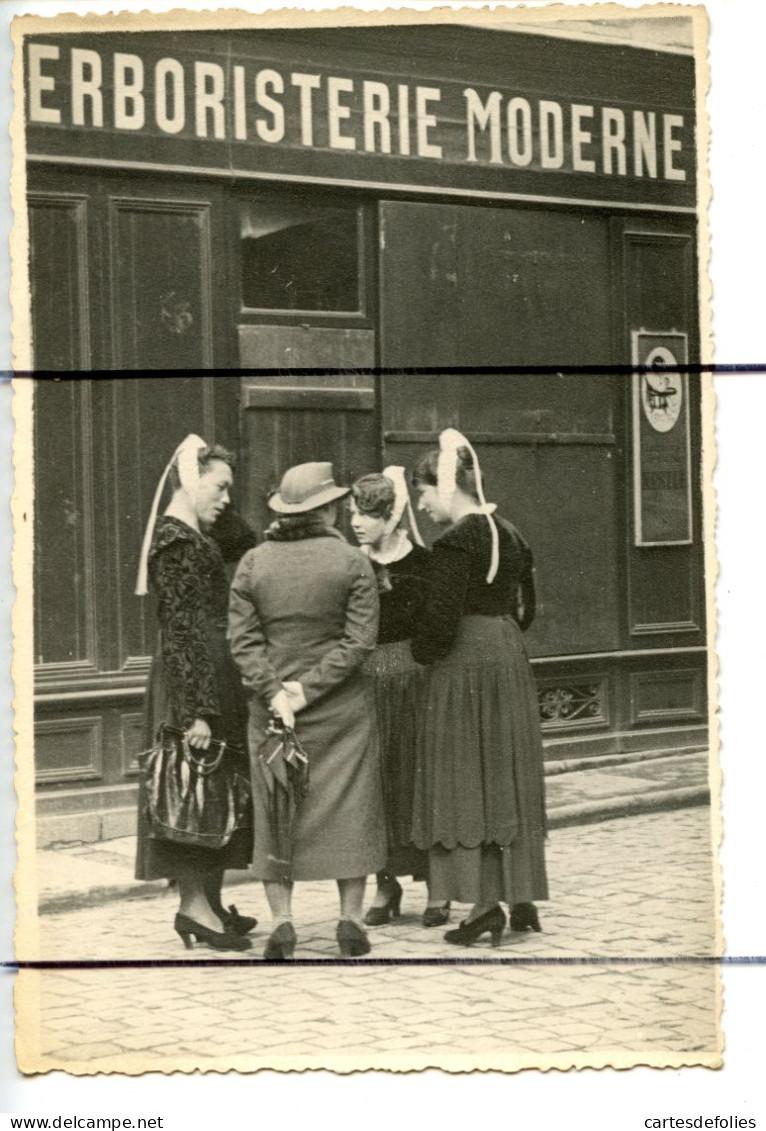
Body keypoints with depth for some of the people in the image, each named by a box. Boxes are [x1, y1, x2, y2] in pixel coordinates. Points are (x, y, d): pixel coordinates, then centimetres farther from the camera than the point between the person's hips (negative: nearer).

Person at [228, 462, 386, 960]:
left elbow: (243, 639, -4)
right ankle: (351, 918, 9)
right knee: (349, 807, 8)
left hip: (273, 706, 2)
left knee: (276, 808, 8)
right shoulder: (352, 563, -5)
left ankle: (282, 920, 5)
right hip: (343, 710, -2)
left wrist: (273, 692, -8)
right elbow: (360, 639, -11)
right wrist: (310, 688, -11)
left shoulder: (253, 564, 1)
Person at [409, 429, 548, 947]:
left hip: (464, 669, -8)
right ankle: (524, 899, 15)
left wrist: (422, 651, -3)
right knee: (512, 782, 12)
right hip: (512, 661, 8)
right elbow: (526, 608, 18)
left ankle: (484, 905, -4)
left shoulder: (455, 542, -15)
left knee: (466, 783, -2)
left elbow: (442, 617, -20)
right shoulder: (510, 536, 11)